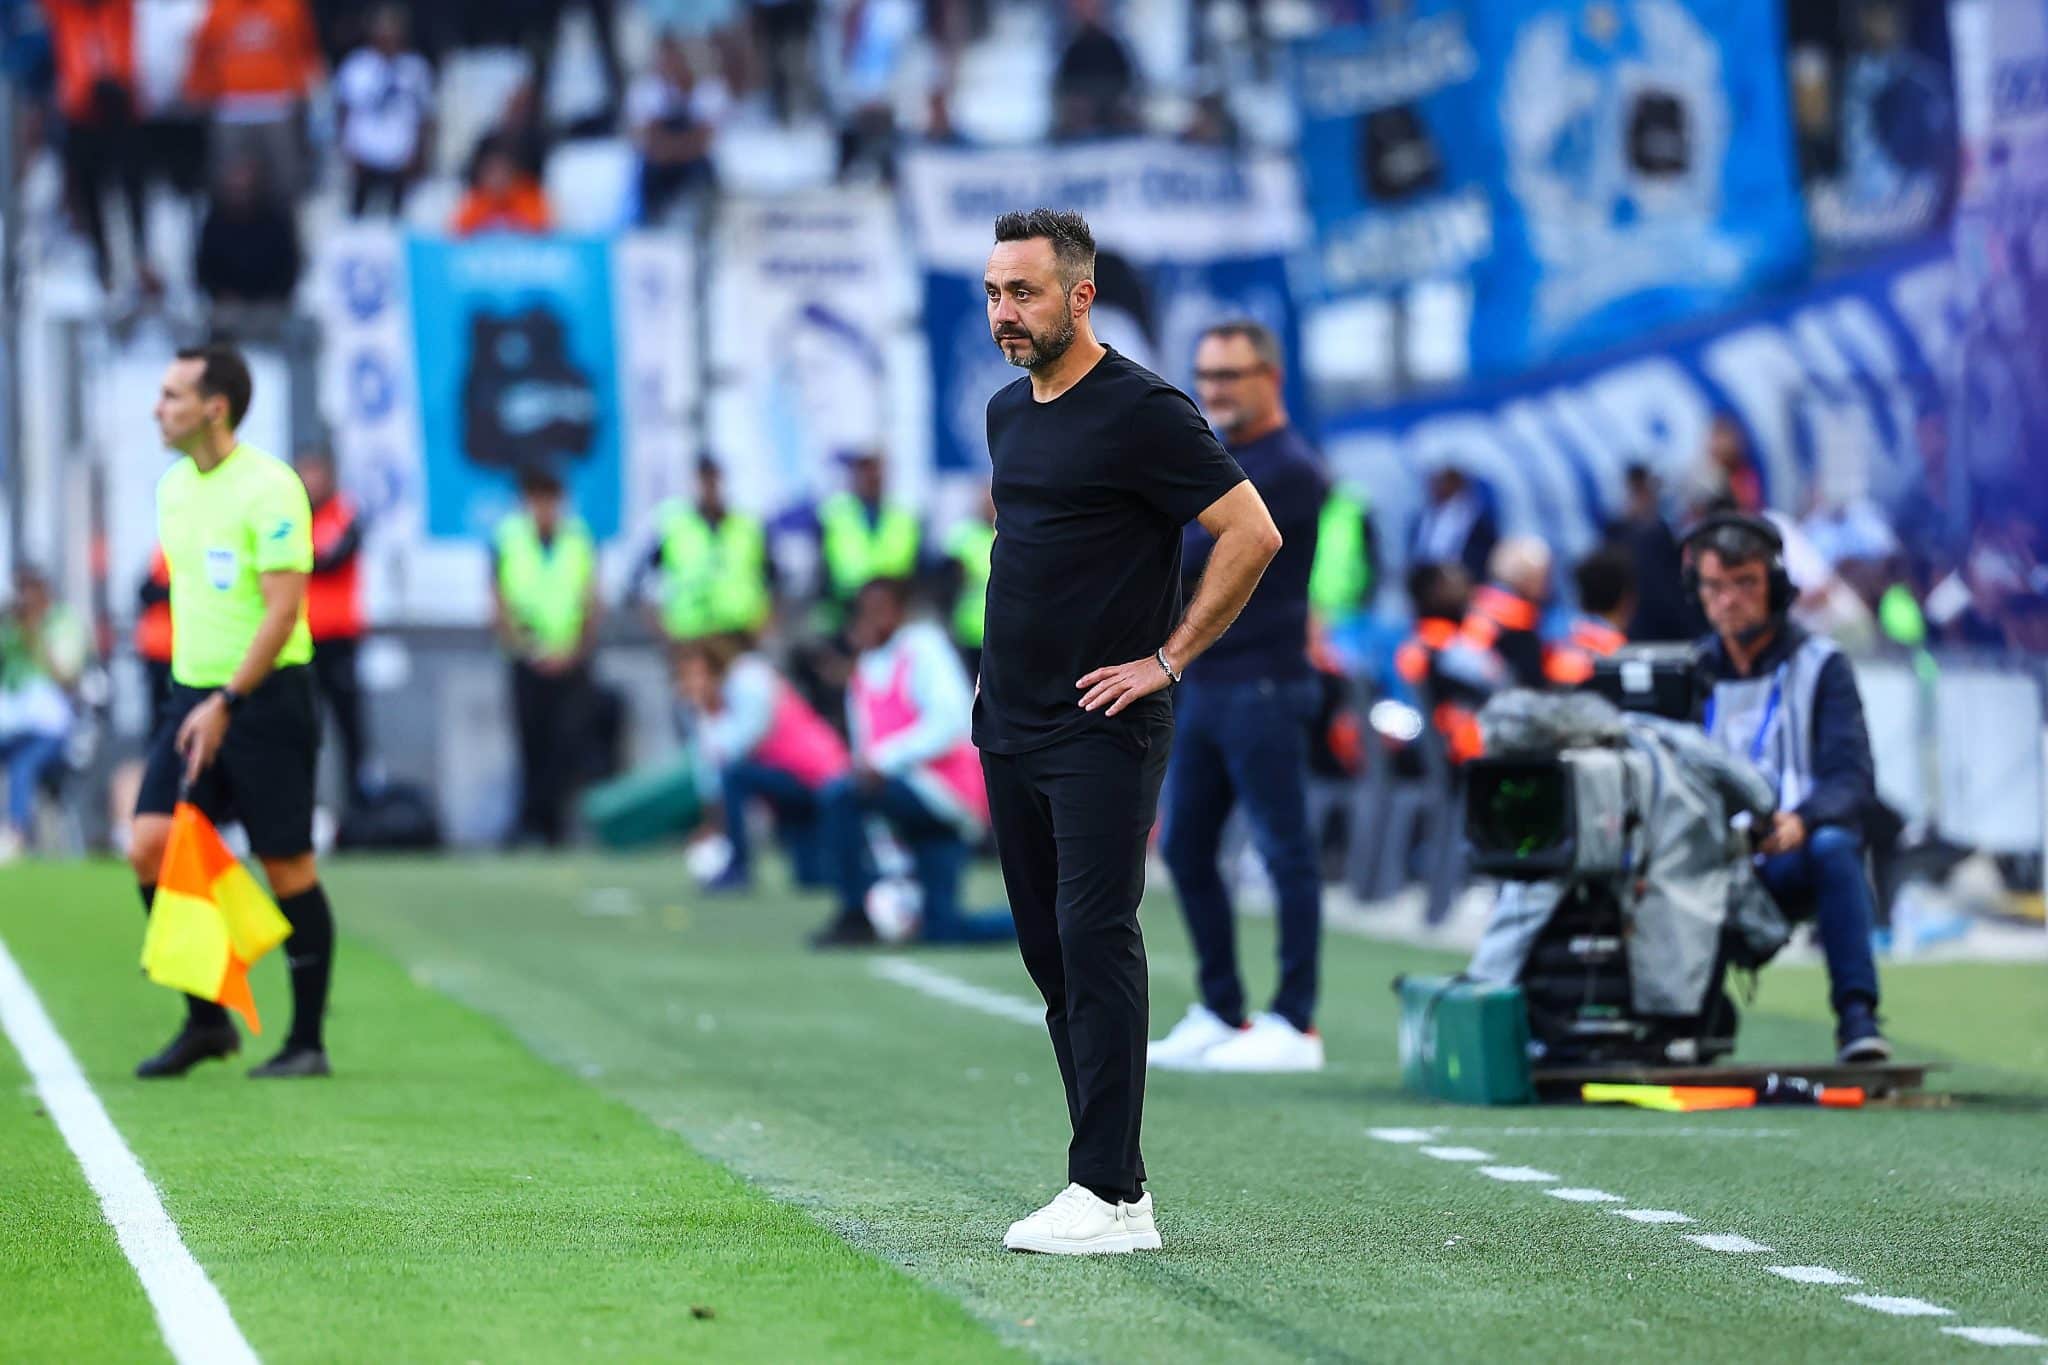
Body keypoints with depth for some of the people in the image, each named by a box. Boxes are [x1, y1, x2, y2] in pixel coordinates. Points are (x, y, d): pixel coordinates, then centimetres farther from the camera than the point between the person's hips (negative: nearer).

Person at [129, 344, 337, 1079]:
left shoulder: (269, 488, -13)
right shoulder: (172, 487, 11)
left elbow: (283, 608, -18)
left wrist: (227, 703, -21)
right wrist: (195, 695, 17)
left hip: (265, 694, -7)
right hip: (193, 691, 7)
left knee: (287, 867, -1)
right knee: (150, 846, -5)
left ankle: (307, 1041, 9)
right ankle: (206, 1019, 7)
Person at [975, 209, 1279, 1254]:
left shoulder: (1142, 412, -11)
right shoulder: (1008, 412, 14)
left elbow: (1252, 534, -14)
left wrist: (1168, 659, -14)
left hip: (1101, 732, -8)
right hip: (1009, 726, 9)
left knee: (1095, 943, -12)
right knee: (1049, 952, 8)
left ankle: (1106, 1197, -12)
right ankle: (1117, 1184, 14)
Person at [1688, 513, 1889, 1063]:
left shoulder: (1819, 665, 4)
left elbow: (1853, 779, -8)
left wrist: (1802, 820, -30)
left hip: (1794, 863, -2)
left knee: (1833, 844, -37)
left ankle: (1857, 1013, -36)